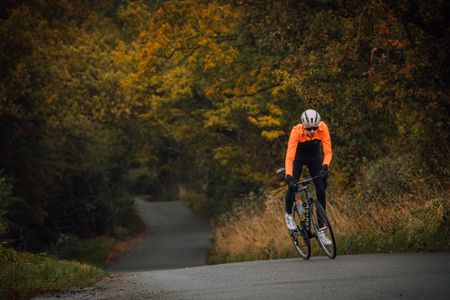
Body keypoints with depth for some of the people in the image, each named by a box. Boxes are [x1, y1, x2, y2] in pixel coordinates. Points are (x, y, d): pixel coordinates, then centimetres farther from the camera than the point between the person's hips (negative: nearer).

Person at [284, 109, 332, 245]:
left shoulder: (323, 128, -31)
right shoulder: (296, 131, -35)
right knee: (292, 186, -20)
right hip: (298, 157, -2)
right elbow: (289, 157, -39)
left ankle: (320, 231, -3)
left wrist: (324, 167, -45)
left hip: (314, 157, 2)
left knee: (321, 189, -11)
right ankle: (288, 214, 13)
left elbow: (328, 152, -27)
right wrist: (289, 177, -51)